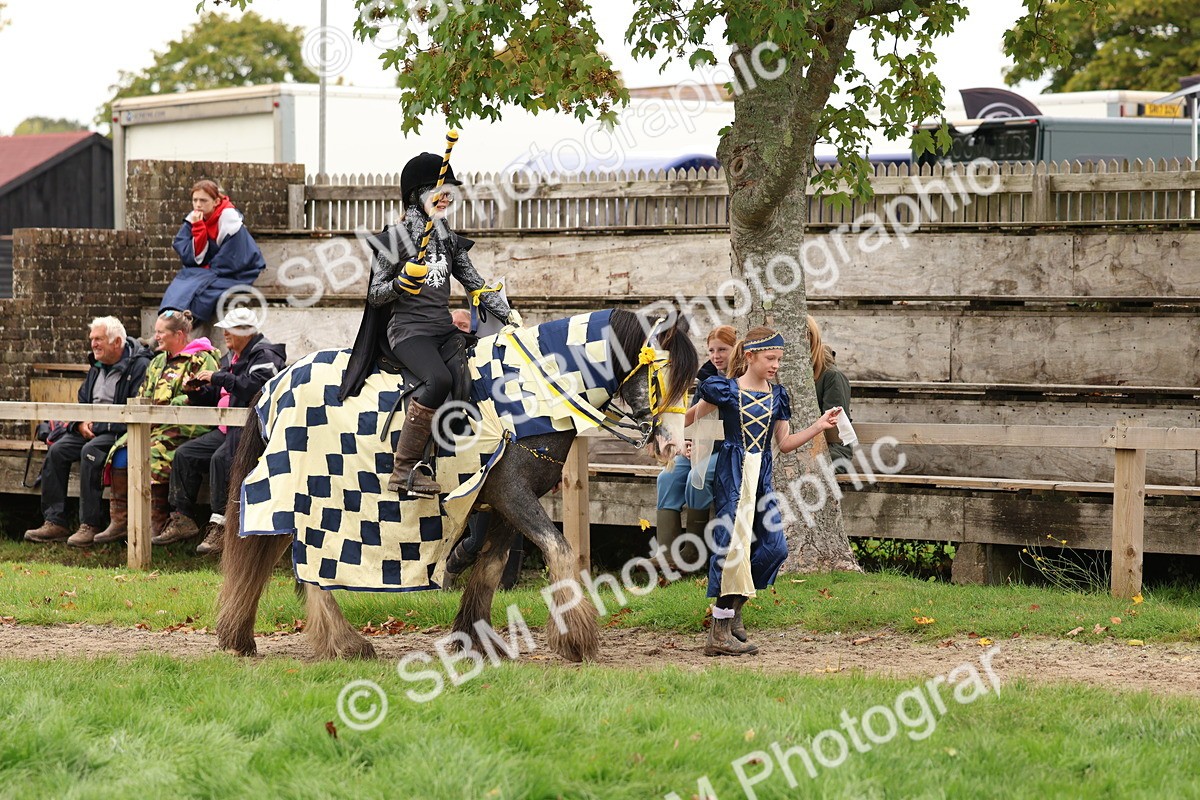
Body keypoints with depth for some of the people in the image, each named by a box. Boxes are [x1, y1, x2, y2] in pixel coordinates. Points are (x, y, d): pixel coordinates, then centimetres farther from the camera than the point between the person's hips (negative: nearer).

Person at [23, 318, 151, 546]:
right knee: (57, 451, -12)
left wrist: (99, 425, -19)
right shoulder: (98, 367, 18)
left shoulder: (139, 366, -10)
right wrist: (81, 423, 2)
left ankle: (90, 525, -29)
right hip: (92, 429, 8)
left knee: (91, 451, -33)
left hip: (119, 433, -8)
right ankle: (54, 523, -12)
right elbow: (82, 401, 26)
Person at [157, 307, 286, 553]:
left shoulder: (265, 356, -6)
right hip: (227, 429, 10)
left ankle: (221, 526, -34)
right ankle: (182, 519, -1)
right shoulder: (231, 358, 23)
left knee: (221, 458, -33)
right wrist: (196, 391, 5)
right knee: (185, 454, -2)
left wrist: (217, 378, -18)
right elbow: (214, 398, 26)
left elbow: (253, 387, -24)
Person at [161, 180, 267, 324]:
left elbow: (230, 262, -18)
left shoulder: (229, 219, -19)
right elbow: (191, 258, -10)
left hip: (234, 276, -7)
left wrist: (208, 269, -7)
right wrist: (198, 229, -20)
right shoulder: (194, 220, -3)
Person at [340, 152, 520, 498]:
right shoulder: (396, 237, -1)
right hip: (408, 329, -7)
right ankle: (404, 470, -32)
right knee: (439, 379, -35)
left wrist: (507, 313, 6)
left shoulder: (449, 241, 16)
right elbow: (375, 295, -1)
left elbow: (476, 285, 19)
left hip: (444, 328, 7)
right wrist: (401, 283, -21)